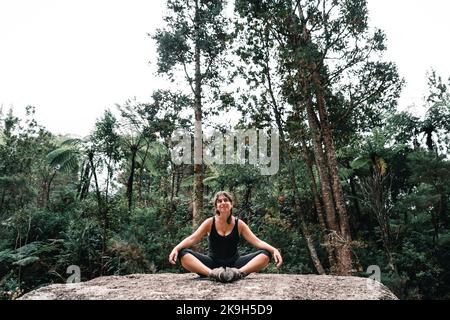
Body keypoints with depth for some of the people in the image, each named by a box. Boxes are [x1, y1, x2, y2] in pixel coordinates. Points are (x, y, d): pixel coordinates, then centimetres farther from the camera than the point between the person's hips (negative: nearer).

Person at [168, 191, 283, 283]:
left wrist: (274, 250, -22)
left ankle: (239, 272, -43)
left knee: (265, 254, -22)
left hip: (234, 264, 1)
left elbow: (256, 241, -4)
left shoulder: (239, 224, 3)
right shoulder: (210, 222, 2)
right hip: (212, 263, -1)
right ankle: (211, 273, -45)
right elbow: (192, 239, -8)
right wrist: (176, 248, -28)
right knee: (183, 254, -27)